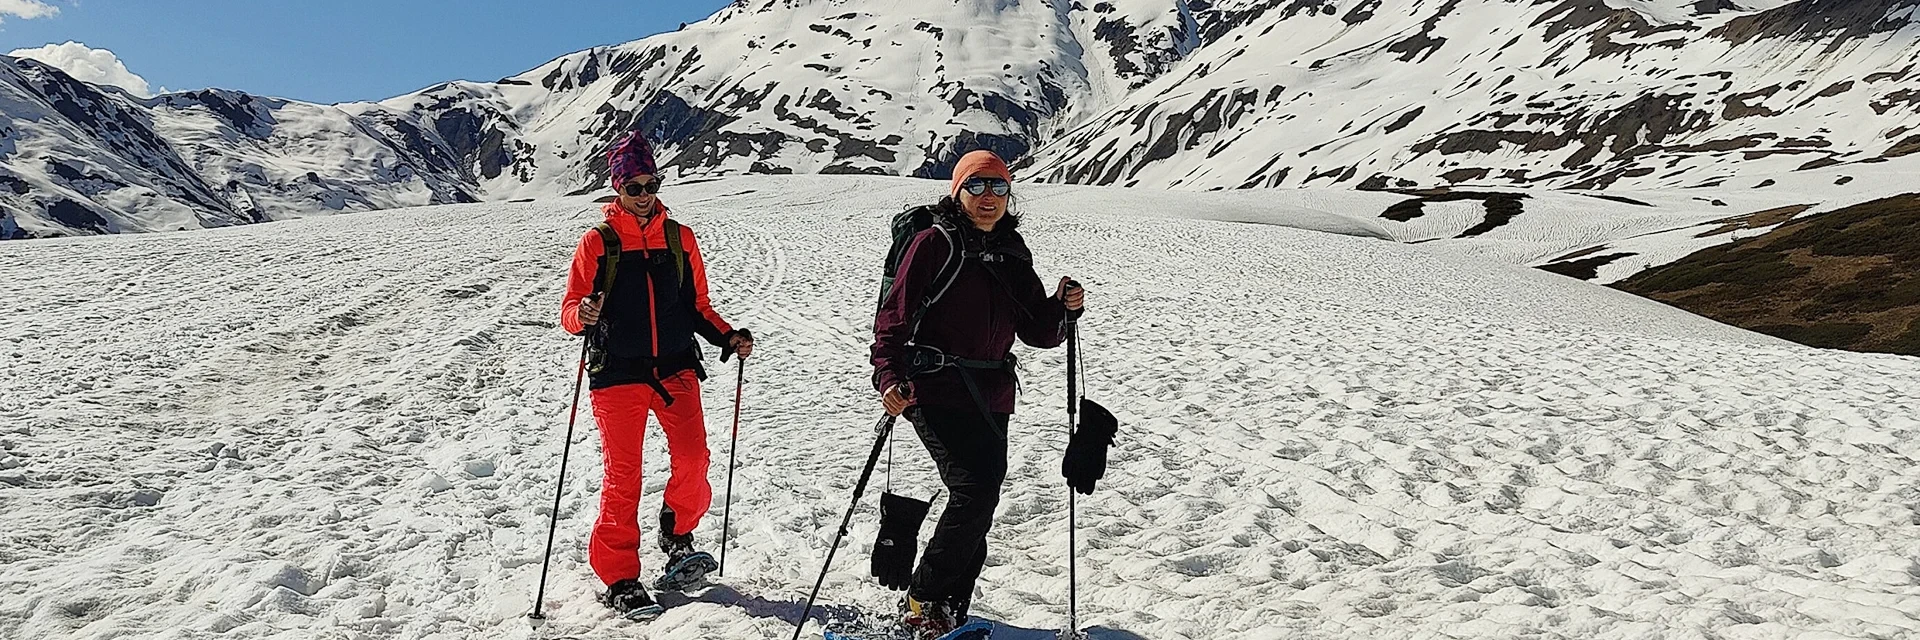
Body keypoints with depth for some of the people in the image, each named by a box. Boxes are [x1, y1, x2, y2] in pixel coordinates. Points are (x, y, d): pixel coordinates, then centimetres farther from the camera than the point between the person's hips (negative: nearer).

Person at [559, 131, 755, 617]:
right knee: (622, 474, 0)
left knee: (693, 459, -9)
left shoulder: (680, 238, 9)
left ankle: (677, 539, 17)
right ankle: (619, 577, 12)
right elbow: (570, 311, 0)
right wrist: (583, 314, -22)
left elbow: (697, 305, 15)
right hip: (618, 374, -2)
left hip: (675, 368, 3)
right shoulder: (597, 243, 1)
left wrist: (729, 338, 1)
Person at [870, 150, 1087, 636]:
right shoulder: (935, 242, -4)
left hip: (992, 396, 6)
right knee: (975, 491, -19)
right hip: (936, 390, -6)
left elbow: (1037, 332, 13)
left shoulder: (1012, 253, 13)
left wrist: (1063, 307, -7)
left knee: (979, 505, 8)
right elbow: (894, 316, -9)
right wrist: (891, 377, -23)